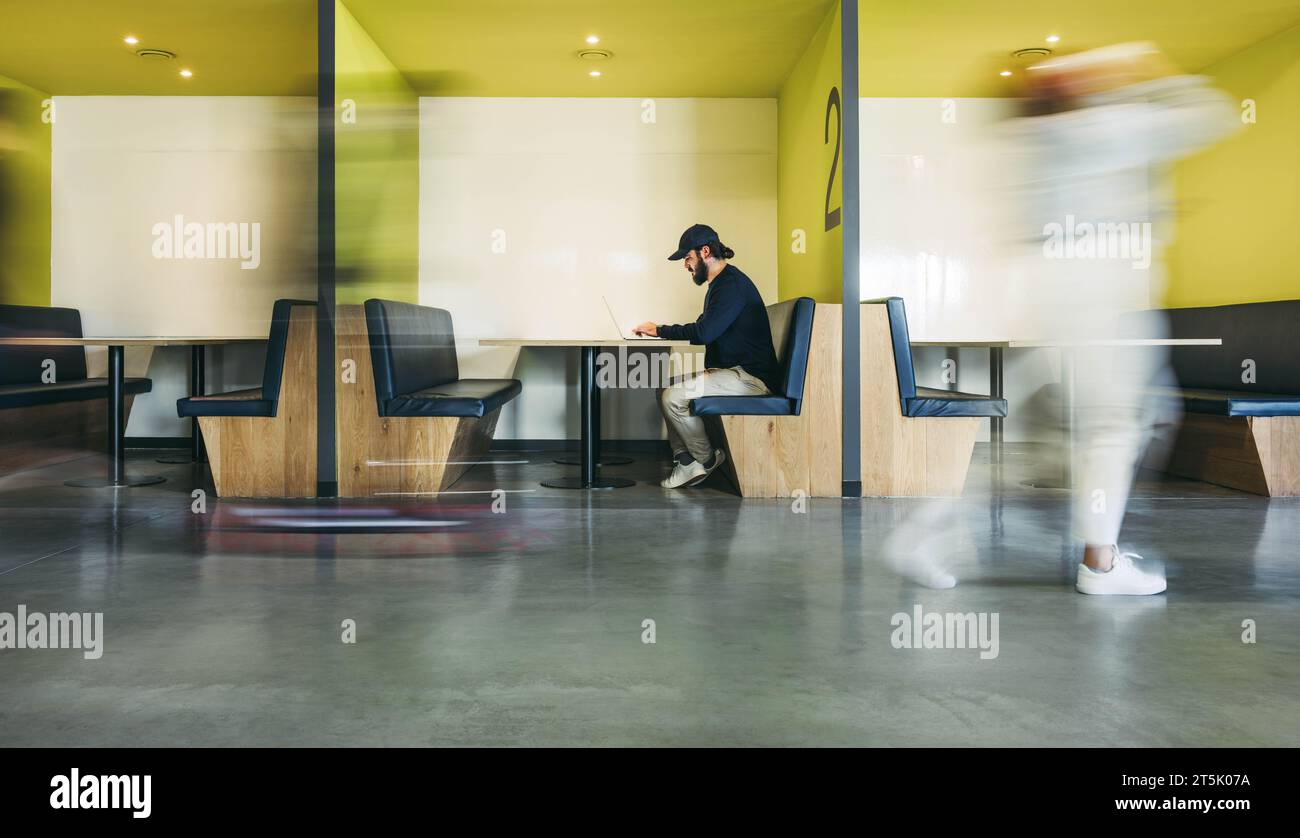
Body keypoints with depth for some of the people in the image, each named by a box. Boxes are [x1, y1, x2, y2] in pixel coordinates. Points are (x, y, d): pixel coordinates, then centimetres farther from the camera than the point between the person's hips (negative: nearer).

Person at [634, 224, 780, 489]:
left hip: (750, 377, -11)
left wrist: (660, 330, -13)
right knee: (665, 388, 8)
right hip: (731, 371, 11)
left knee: (673, 396, -21)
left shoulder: (732, 284, -16)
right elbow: (705, 330, 21)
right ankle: (685, 461, 1)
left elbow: (704, 333, -25)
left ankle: (706, 459, 1)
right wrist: (662, 330, 8)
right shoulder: (720, 283, 18)